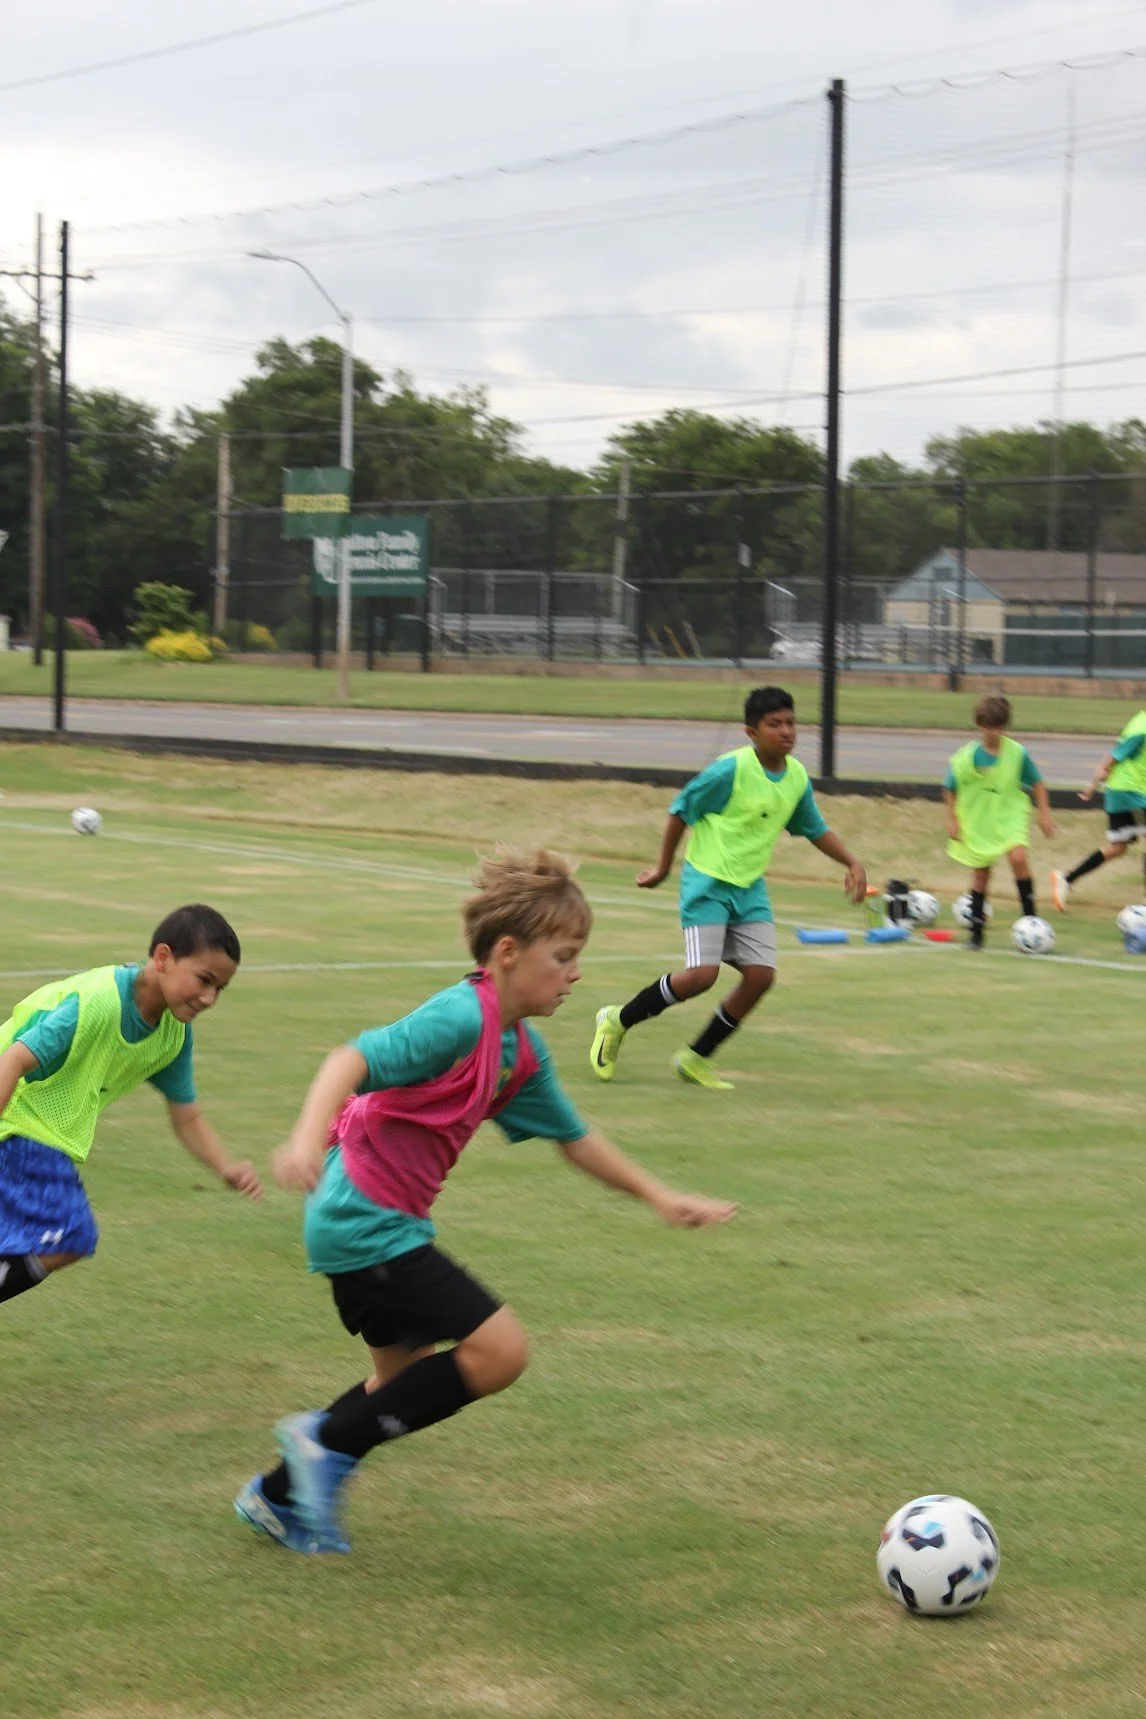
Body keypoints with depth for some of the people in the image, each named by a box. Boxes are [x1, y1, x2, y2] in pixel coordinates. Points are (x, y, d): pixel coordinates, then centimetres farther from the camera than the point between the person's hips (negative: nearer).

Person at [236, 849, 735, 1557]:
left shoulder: (523, 1052, 8)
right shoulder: (460, 1018, -21)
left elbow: (573, 1137, 21)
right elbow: (353, 1060, -30)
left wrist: (659, 1196, 23)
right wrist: (307, 1140, -46)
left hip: (380, 1224, 10)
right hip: (366, 1222, -10)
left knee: (410, 1382, 21)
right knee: (499, 1350, -12)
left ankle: (281, 1497, 31)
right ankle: (329, 1441, -2)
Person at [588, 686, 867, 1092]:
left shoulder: (797, 777, 1)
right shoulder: (732, 770, -18)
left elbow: (815, 829, 18)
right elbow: (680, 811, -8)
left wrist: (851, 863, 6)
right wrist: (663, 868, 0)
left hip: (750, 889, 7)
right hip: (707, 882, -7)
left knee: (760, 975, -5)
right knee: (702, 974, -17)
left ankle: (696, 1059, 11)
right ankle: (617, 1021, 6)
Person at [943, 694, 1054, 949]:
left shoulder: (1017, 753, -11)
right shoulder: (966, 757, -13)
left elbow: (1037, 783, 2)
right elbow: (950, 790, -1)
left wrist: (1044, 814, 0)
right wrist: (953, 820, -3)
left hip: (1010, 816, 0)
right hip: (977, 822, 1)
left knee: (1018, 857, -25)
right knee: (981, 875, 8)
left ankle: (1030, 917, -15)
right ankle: (977, 931, 23)